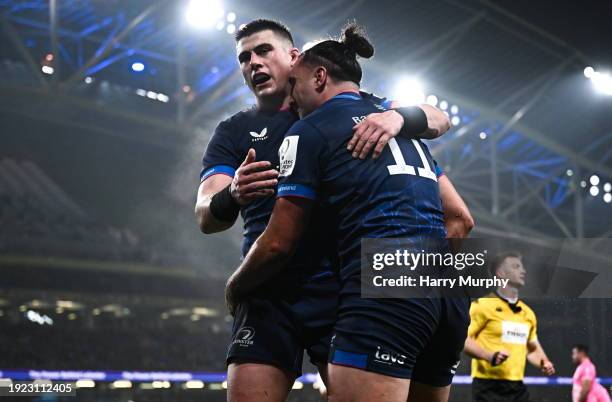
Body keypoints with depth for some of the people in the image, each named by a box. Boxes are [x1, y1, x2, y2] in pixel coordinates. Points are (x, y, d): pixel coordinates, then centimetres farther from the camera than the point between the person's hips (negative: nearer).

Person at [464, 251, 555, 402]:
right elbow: (462, 339, -10)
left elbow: (533, 348, 29)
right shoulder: (483, 305, -5)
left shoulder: (527, 312, 17)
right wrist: (490, 356, -23)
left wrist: (544, 363, 8)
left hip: (517, 387, 7)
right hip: (489, 386, -7)